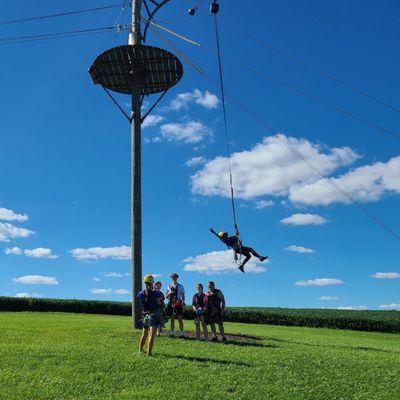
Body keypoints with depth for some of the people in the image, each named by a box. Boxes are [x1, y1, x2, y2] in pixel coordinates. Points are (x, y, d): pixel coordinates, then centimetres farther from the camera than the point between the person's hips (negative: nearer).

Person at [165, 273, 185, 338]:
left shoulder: (180, 286, 7)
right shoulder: (169, 286, 12)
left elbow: (183, 295, 5)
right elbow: (166, 296, 13)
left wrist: (183, 301, -13)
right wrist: (169, 293, -8)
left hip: (178, 304, -2)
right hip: (171, 304, 2)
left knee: (180, 319, -5)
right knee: (172, 319, 7)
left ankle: (181, 333, -4)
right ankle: (172, 333, 13)